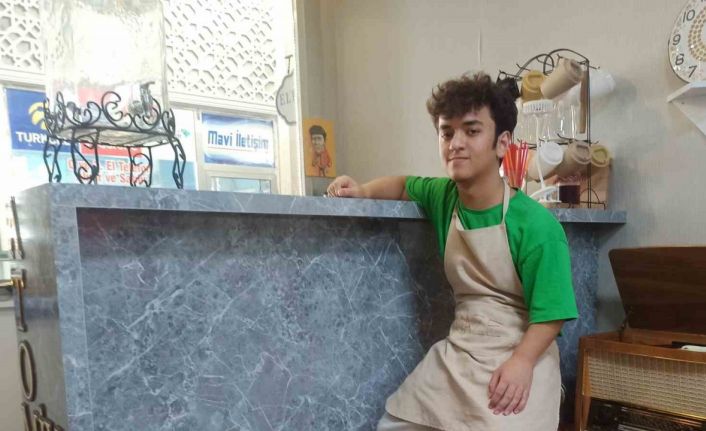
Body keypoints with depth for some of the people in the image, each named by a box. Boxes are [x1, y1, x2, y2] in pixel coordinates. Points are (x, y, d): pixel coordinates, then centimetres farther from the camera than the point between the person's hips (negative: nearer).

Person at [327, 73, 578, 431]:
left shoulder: (535, 224, -17)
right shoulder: (443, 197, -1)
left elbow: (550, 313, -14)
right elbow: (405, 185, 19)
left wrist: (521, 362, -28)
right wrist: (363, 191, 1)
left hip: (519, 357, -4)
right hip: (456, 354, 5)